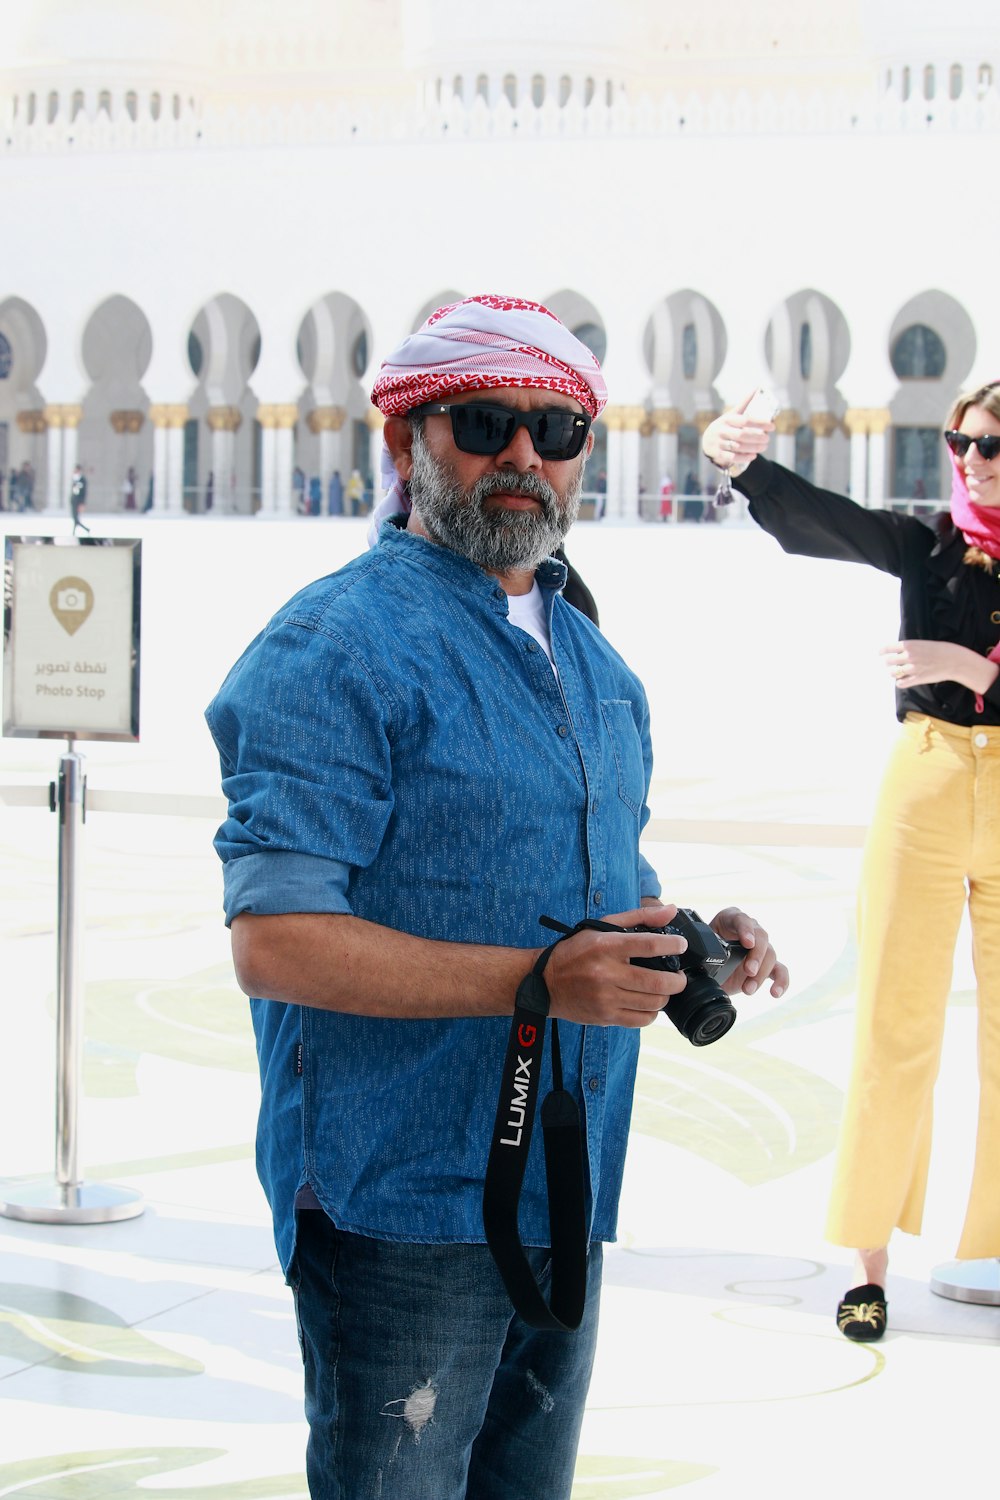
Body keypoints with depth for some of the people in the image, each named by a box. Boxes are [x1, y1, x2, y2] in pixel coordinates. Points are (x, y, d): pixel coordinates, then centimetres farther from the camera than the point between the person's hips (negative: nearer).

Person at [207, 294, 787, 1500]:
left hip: (566, 1198, 8)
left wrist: (690, 938, 1)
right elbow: (272, 940, -21)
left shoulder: (592, 662, 14)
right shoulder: (335, 649, -13)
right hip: (401, 1207, -8)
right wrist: (535, 980, -28)